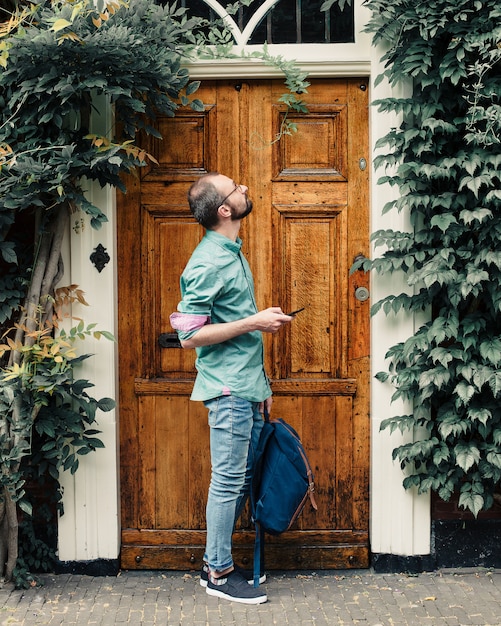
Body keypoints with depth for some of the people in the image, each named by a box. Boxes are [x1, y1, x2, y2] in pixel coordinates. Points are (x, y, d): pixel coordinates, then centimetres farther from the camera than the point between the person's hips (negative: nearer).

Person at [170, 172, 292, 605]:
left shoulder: (232, 252, 13)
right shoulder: (207, 262, -17)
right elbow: (189, 335, -20)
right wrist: (254, 322, -19)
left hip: (247, 388, 9)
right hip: (228, 389, -9)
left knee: (242, 477, 14)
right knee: (229, 480, -1)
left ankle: (219, 560, 26)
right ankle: (218, 574, 12)